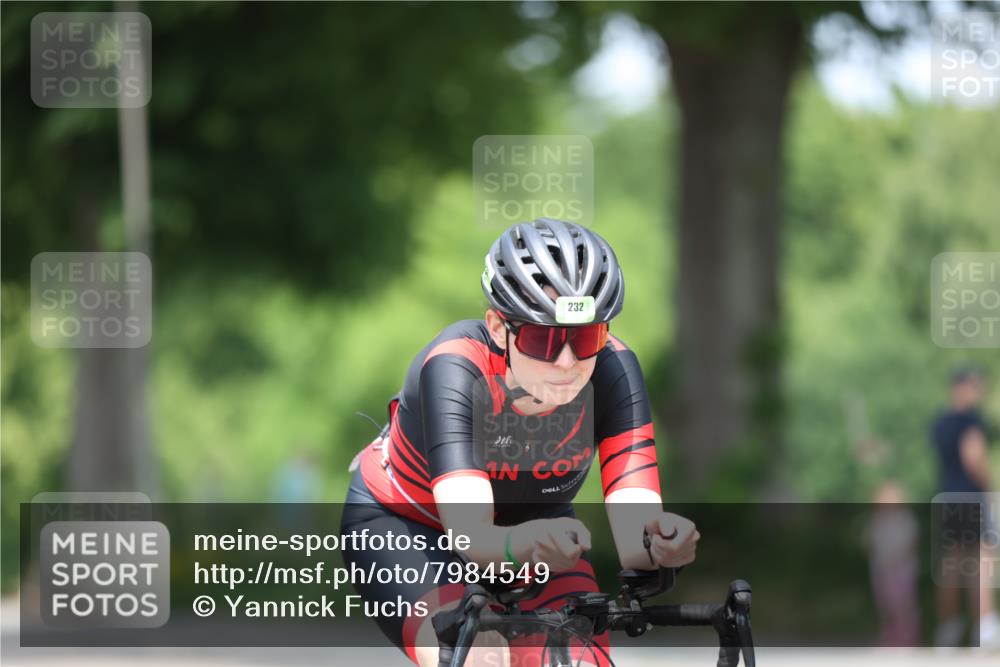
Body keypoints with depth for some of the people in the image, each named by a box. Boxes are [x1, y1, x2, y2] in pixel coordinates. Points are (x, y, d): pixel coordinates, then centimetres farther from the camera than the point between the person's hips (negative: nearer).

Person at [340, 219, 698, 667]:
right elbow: (472, 535, -47)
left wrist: (659, 543, -61)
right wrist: (523, 545, -70)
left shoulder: (612, 370, -28)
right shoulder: (455, 370, -35)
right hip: (399, 522, -3)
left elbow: (633, 537, -37)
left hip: (533, 521, 3)